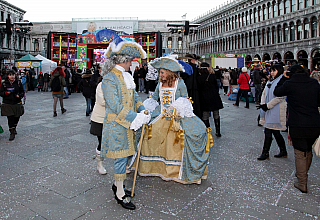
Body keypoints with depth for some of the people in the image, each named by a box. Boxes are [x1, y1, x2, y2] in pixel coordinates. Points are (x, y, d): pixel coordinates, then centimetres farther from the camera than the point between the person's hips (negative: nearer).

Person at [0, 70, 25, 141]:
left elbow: (22, 91, 9)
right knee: (10, 118, -7)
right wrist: (6, 93, -17)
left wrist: (19, 95, -11)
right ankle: (12, 133, 1)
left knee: (16, 117, 10)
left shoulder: (18, 83, 3)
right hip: (7, 104, -2)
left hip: (17, 103, 2)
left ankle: (14, 128, 39)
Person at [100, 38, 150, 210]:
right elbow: (114, 105, -22)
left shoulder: (126, 76, 12)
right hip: (116, 125, -8)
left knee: (124, 156, 16)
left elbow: (134, 96, 17)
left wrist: (142, 111, -1)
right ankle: (120, 194, 14)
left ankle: (117, 184, 34)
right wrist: (136, 118, -23)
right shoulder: (109, 79, -16)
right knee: (121, 157, -1)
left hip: (127, 124, 8)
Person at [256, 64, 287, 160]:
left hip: (276, 110, -8)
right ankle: (283, 151, 26)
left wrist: (267, 106, -17)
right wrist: (263, 104, -3)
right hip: (269, 109, 8)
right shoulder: (270, 81, 16)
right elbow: (264, 93, 13)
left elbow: (279, 97, -16)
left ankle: (265, 153, 4)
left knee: (268, 131, -6)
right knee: (275, 132, 13)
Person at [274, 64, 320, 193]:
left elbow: (277, 92, 8)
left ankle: (302, 184, 11)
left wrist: (283, 78, 10)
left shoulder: (290, 84, -9)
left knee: (300, 153, 5)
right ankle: (303, 174, 43)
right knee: (308, 150, 22)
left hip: (297, 126, -4)